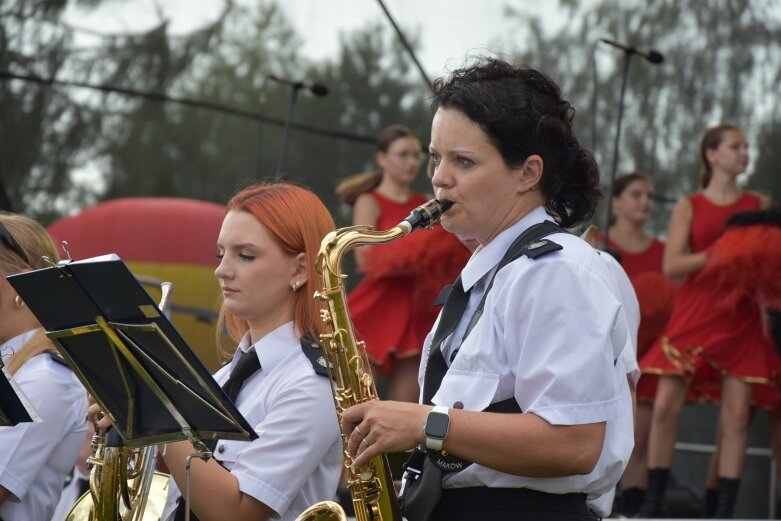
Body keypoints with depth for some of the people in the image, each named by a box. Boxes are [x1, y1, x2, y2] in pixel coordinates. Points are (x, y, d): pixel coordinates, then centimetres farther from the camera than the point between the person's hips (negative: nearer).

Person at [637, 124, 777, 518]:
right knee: (665, 406, -6)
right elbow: (671, 265, -4)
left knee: (736, 415, -4)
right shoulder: (689, 206, 6)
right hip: (694, 312, -1)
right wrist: (719, 253, -15)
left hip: (740, 318, 2)